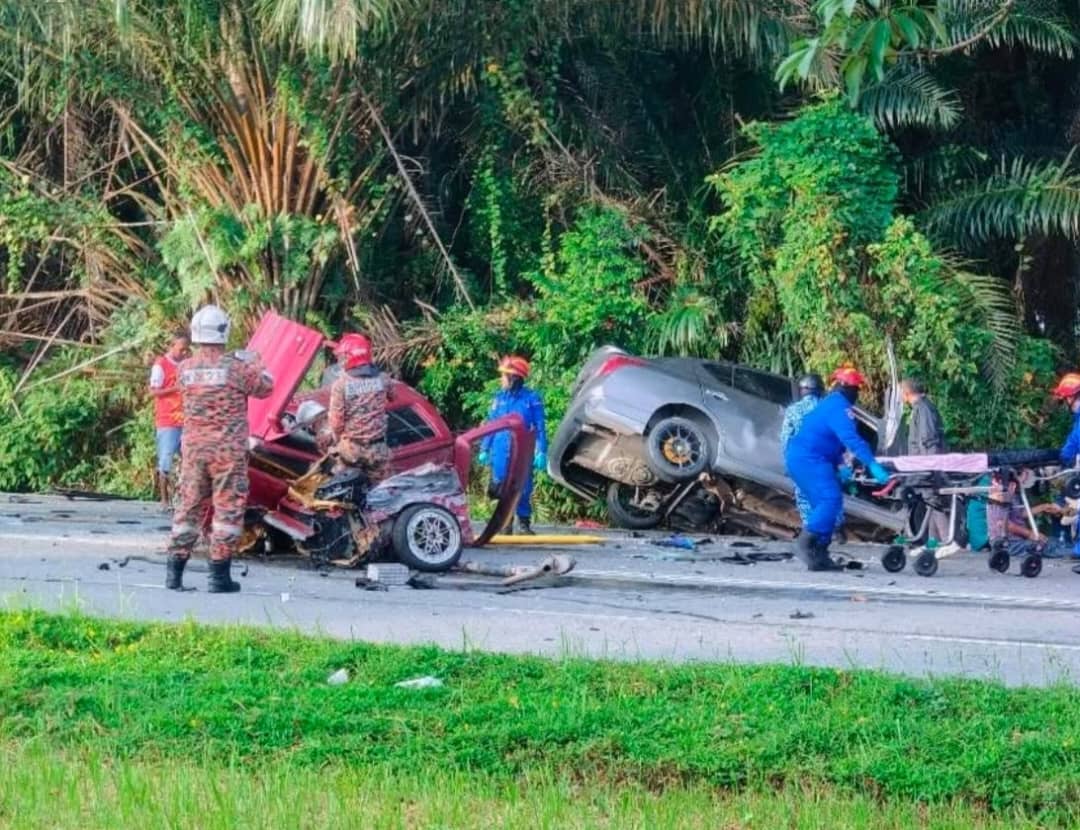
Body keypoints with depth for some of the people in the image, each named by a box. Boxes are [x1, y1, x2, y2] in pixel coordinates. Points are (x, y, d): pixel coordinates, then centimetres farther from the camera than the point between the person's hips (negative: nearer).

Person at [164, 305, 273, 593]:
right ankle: (219, 575, 0)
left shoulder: (186, 369, 0)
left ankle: (174, 571, 12)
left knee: (190, 506, 12)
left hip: (193, 448, 4)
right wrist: (256, 364, 22)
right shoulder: (237, 368, -12)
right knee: (228, 508, 2)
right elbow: (265, 387, 3)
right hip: (228, 450, -4)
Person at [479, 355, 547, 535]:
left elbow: (540, 428, -2)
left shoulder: (531, 399, -3)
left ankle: (524, 523, 11)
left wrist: (541, 453, -8)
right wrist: (484, 449, 9)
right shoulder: (499, 398, 8)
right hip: (500, 453, 3)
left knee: (523, 489, 0)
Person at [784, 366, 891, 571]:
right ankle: (807, 542, -24)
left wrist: (838, 468, 27)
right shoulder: (839, 407, -11)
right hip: (809, 459, -10)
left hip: (796, 458, 11)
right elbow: (851, 439, -23)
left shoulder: (829, 403, 23)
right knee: (831, 499, -17)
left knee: (823, 504, 12)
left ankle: (819, 555, 9)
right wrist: (873, 465, -27)